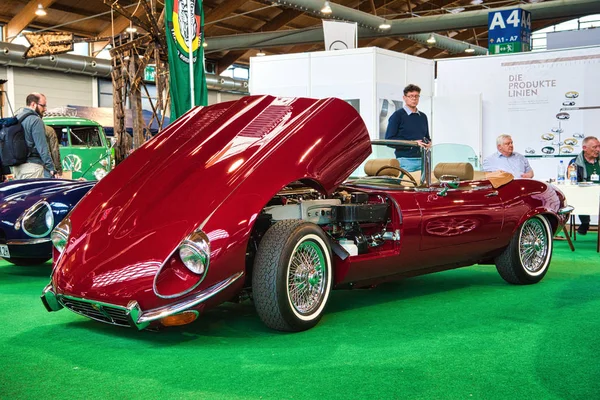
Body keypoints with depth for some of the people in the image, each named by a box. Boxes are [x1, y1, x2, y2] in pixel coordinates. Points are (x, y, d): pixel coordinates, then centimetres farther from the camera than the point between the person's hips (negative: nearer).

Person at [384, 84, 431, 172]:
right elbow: (389, 139, -8)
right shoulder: (397, 115, 0)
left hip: (423, 159, 5)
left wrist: (428, 143, 5)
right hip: (405, 160, -5)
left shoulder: (423, 116, 19)